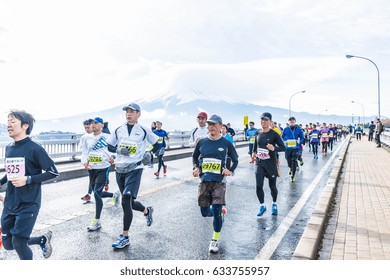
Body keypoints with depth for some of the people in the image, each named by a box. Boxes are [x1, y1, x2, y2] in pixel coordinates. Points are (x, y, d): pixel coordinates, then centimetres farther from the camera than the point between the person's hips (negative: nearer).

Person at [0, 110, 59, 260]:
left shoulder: (34, 148, -14)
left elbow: (53, 172, -13)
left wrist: (28, 179, -21)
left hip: (28, 205, -7)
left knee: (18, 243, -6)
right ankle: (43, 239, 33)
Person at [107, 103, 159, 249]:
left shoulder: (143, 131, 0)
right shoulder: (119, 130, 9)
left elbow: (158, 143, 12)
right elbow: (109, 146, 13)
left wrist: (149, 155, -1)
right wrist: (119, 150, -6)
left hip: (134, 169, -5)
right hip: (119, 169, 5)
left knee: (126, 201, -15)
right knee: (129, 202, 15)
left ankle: (124, 237, -4)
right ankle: (147, 210, 45)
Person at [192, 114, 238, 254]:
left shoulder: (226, 143, -2)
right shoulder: (201, 142, 3)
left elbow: (235, 160, 10)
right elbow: (195, 157, 19)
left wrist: (230, 171, -7)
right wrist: (195, 168, 0)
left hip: (219, 181, -3)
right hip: (204, 181, 3)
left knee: (216, 211, -11)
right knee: (204, 212, 8)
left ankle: (215, 240, 9)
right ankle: (221, 212, 42)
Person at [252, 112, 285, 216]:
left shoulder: (274, 134, -9)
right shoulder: (258, 133, 4)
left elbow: (283, 148, -9)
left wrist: (274, 148, -28)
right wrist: (254, 152, 5)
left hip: (271, 163, -3)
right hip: (260, 163, 3)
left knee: (272, 186, 10)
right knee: (258, 185, -7)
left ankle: (274, 205, 36)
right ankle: (262, 206, 13)